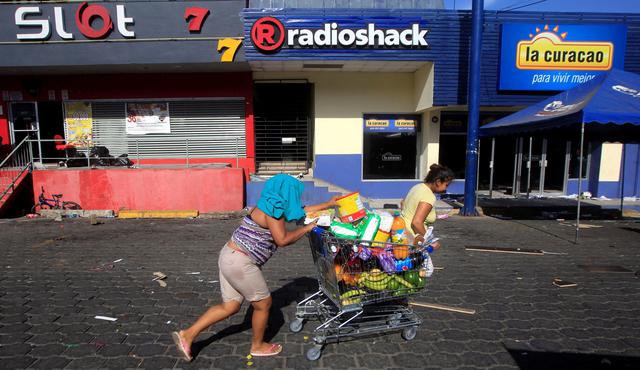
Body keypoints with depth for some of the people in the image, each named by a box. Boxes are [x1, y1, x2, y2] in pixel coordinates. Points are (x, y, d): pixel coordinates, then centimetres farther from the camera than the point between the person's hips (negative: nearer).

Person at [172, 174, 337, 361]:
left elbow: (302, 210, 21)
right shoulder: (273, 210, -15)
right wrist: (306, 228, -8)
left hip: (230, 257, 10)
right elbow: (282, 240, -19)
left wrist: (328, 204, 23)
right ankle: (258, 346, 28)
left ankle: (187, 335, 17)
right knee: (263, 303, 9)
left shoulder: (272, 207, 14)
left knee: (230, 306, 16)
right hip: (239, 262, -10)